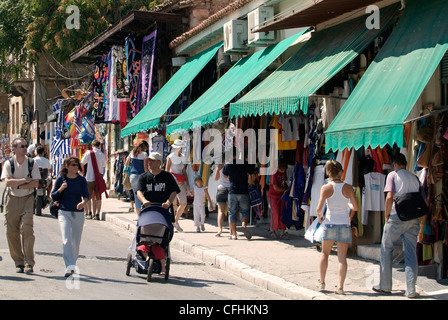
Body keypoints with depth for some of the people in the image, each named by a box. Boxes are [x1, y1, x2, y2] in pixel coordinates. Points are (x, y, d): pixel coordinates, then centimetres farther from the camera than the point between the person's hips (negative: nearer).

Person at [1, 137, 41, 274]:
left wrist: (18, 185, -10)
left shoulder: (32, 163, 3)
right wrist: (24, 180, -11)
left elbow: (35, 183, -5)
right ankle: (19, 262, 11)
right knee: (11, 231, 1)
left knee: (27, 229, -13)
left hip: (28, 199, -1)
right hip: (12, 200, 1)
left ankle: (29, 263, -9)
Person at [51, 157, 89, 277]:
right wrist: (61, 189, -14)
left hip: (78, 213, 2)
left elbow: (86, 195, -5)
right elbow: (53, 196, 5)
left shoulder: (81, 180, 4)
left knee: (76, 242, 8)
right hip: (64, 212, -2)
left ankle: (72, 264, 26)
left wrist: (83, 202, -27)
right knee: (66, 240, -17)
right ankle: (69, 266, -22)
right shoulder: (61, 179, 2)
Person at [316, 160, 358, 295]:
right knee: (342, 257, 3)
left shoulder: (326, 188, -5)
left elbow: (319, 208, -11)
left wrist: (319, 216, 10)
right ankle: (340, 286, -3)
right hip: (344, 224, 0)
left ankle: (322, 282, 21)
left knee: (325, 253, 19)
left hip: (330, 223, 0)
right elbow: (355, 207, -2)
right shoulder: (348, 188, -3)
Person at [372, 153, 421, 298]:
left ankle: (385, 286, 9)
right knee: (411, 253, 4)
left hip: (397, 217, -4)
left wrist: (386, 215, 0)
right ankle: (411, 290, -2)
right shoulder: (414, 178, 15)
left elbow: (389, 197, -10)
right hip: (414, 219, 4)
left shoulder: (393, 175, 1)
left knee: (386, 250, 8)